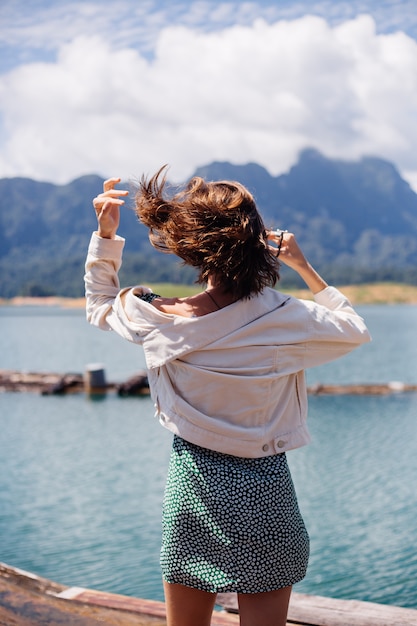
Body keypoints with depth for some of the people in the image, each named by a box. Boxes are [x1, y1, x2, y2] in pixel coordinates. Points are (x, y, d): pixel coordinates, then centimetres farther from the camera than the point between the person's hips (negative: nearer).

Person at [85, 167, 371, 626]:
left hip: (189, 486, 2)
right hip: (262, 490, -2)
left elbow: (99, 307, 12)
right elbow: (356, 330, 6)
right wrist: (304, 267, 7)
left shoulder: (160, 320, -11)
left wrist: (104, 235, 11)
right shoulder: (285, 320, -15)